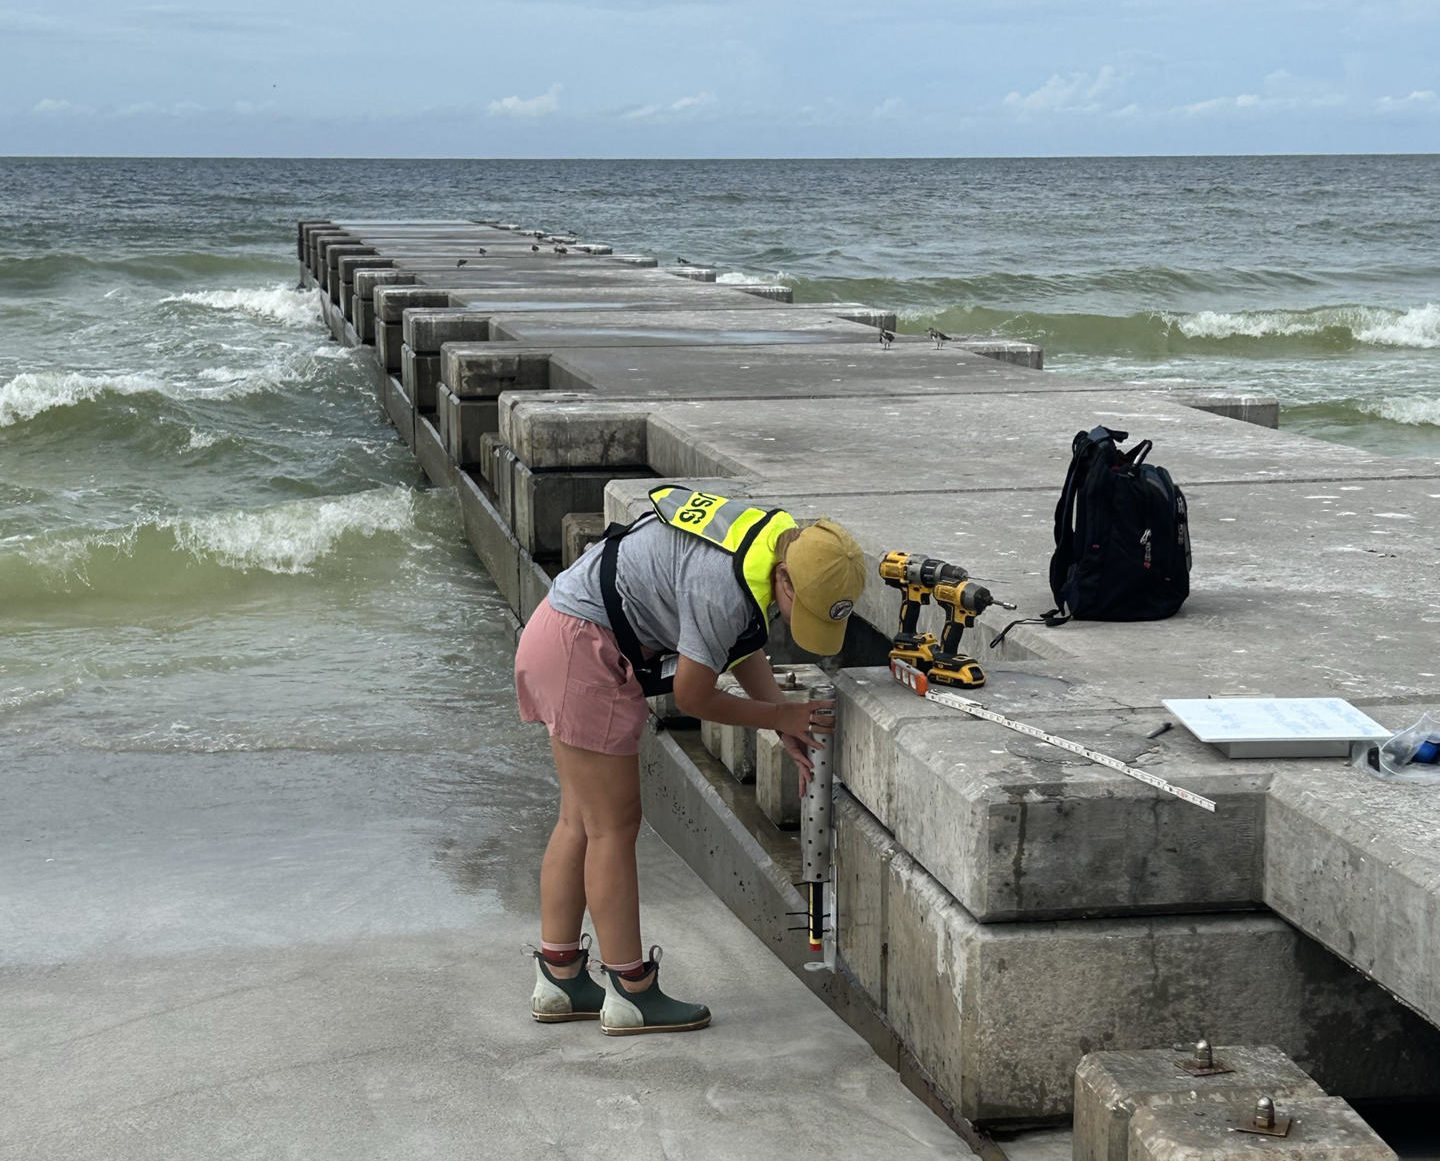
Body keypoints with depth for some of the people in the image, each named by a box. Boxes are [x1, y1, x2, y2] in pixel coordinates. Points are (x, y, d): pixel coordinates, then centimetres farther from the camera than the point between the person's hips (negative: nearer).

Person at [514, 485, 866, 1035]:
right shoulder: (723, 587, -28)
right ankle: (630, 992, 4)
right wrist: (781, 716, -5)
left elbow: (745, 648, 14)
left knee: (580, 819, 13)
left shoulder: (782, 538, 1)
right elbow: (693, 696, -17)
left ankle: (559, 979, 20)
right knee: (613, 825, -4)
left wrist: (791, 729, 4)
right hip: (582, 646, -10)